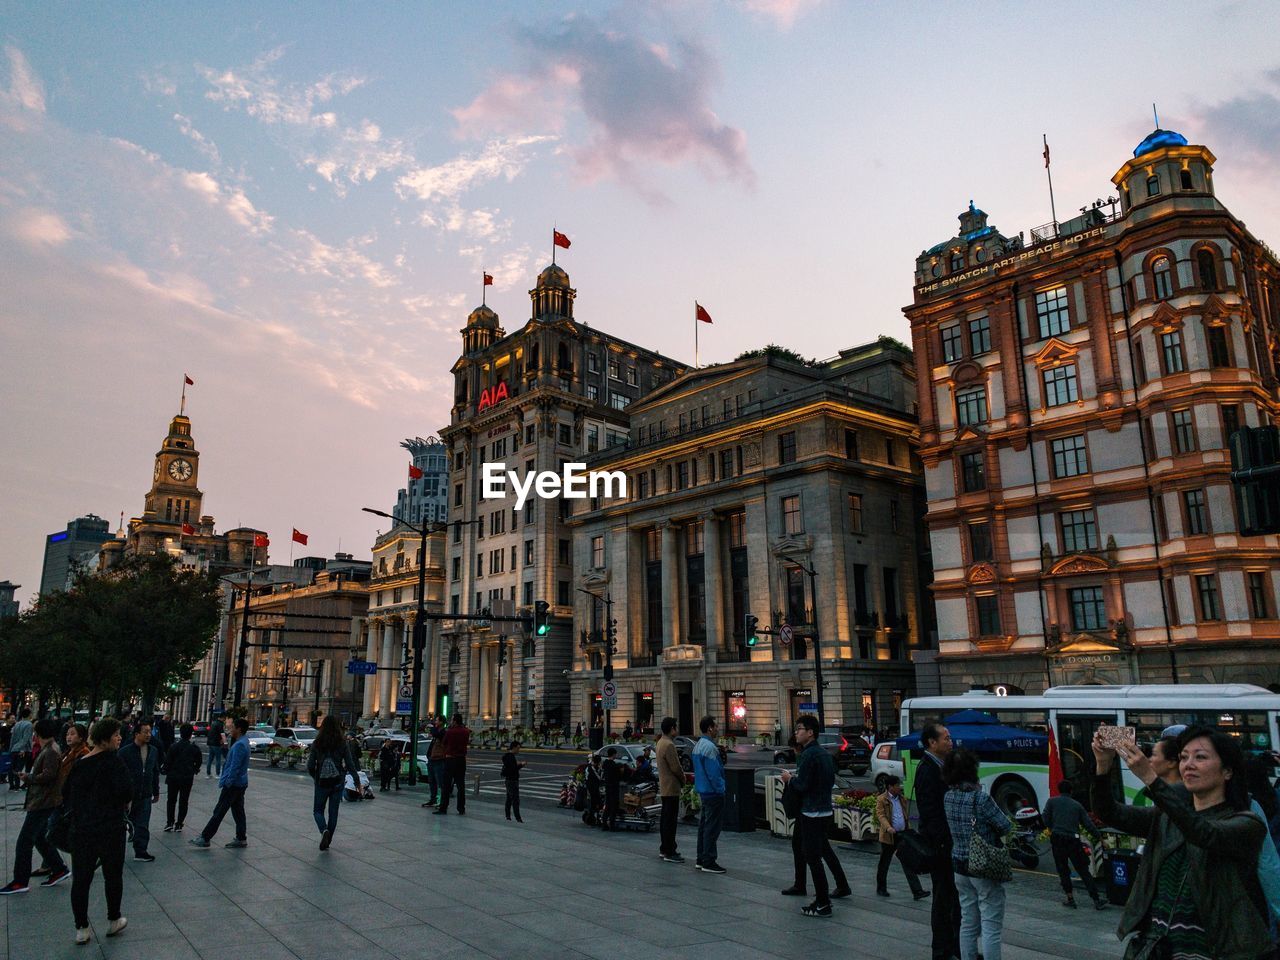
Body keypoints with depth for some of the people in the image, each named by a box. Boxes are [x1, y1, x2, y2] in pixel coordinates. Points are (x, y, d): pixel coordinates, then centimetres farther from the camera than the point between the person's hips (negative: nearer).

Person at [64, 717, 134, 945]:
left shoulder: (78, 764, 3)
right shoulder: (113, 760, -17)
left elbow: (68, 796, 12)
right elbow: (126, 792, -23)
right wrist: (122, 803, -2)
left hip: (81, 829, 5)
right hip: (110, 829, -5)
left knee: (81, 878, 12)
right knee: (113, 875, 12)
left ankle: (81, 929, 16)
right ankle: (114, 921, 25)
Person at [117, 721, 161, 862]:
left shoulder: (154, 751, 6)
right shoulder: (125, 751, -10)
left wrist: (156, 792, 15)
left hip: (145, 795, 4)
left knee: (143, 825, 6)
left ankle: (140, 851, 13)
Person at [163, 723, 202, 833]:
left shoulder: (174, 747, -10)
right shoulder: (195, 749, -4)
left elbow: (167, 762, -8)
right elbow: (198, 762, 4)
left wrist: (167, 773, 8)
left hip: (173, 777, -1)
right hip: (188, 778, 1)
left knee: (171, 800, 13)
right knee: (183, 801, 9)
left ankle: (169, 823, 7)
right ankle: (179, 825, 9)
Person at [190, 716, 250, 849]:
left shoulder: (239, 745, -21)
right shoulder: (243, 742, 11)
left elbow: (234, 768, -23)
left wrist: (227, 783, -19)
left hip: (233, 784, -10)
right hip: (240, 783, 10)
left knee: (219, 812, -2)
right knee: (238, 811, 12)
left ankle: (205, 839, 4)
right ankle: (241, 839, 16)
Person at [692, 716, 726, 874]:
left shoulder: (697, 745, 11)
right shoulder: (709, 747, -21)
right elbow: (714, 772, -22)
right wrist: (720, 788, -13)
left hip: (703, 791, 10)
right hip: (713, 792, -10)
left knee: (704, 825, 16)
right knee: (712, 828, -3)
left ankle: (701, 859, 24)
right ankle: (708, 862, 1)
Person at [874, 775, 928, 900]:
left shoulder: (902, 799, 12)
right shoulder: (881, 800, -8)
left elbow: (905, 816, 20)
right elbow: (880, 815, -18)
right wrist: (888, 827, -35)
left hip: (902, 835, 5)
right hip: (889, 837, -5)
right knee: (884, 864, 9)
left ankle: (917, 891, -1)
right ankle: (881, 888, 24)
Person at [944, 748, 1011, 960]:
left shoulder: (948, 797, -1)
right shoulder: (980, 798, -20)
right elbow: (1006, 828, -10)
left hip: (959, 866, 6)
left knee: (967, 923, 15)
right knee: (991, 926, 2)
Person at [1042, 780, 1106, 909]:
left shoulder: (1052, 801, 7)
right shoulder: (1077, 805, 13)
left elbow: (1045, 819, -1)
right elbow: (1088, 824, 10)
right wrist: (1099, 838, 22)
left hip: (1057, 839, -1)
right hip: (1074, 840, 1)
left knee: (1063, 870, 10)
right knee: (1083, 870, 8)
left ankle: (1070, 898, 9)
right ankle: (1097, 899, 7)